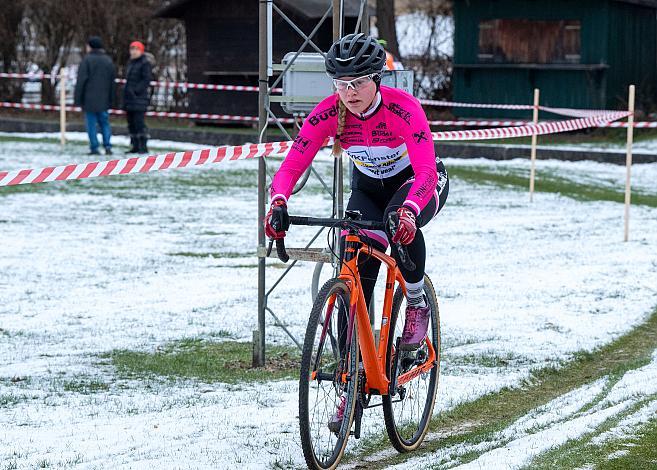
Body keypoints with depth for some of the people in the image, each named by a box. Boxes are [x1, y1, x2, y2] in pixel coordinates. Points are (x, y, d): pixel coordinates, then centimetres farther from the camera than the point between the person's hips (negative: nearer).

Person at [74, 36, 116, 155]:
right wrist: (110, 100, 17)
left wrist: (78, 99, -5)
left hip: (89, 99, -4)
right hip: (103, 100, 4)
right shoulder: (108, 61, 8)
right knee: (104, 122, 11)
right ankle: (107, 146, -1)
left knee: (91, 123, 1)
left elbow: (81, 80, -10)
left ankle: (94, 148, -2)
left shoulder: (87, 60, -8)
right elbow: (112, 81, 12)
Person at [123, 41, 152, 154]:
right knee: (131, 123, 10)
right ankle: (135, 146, 16)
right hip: (129, 98, 9)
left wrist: (136, 90, -18)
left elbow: (146, 80, -13)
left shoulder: (145, 63, -7)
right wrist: (126, 91, 14)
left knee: (139, 122, -13)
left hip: (139, 97, -9)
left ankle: (143, 147, -12)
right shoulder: (131, 63, 20)